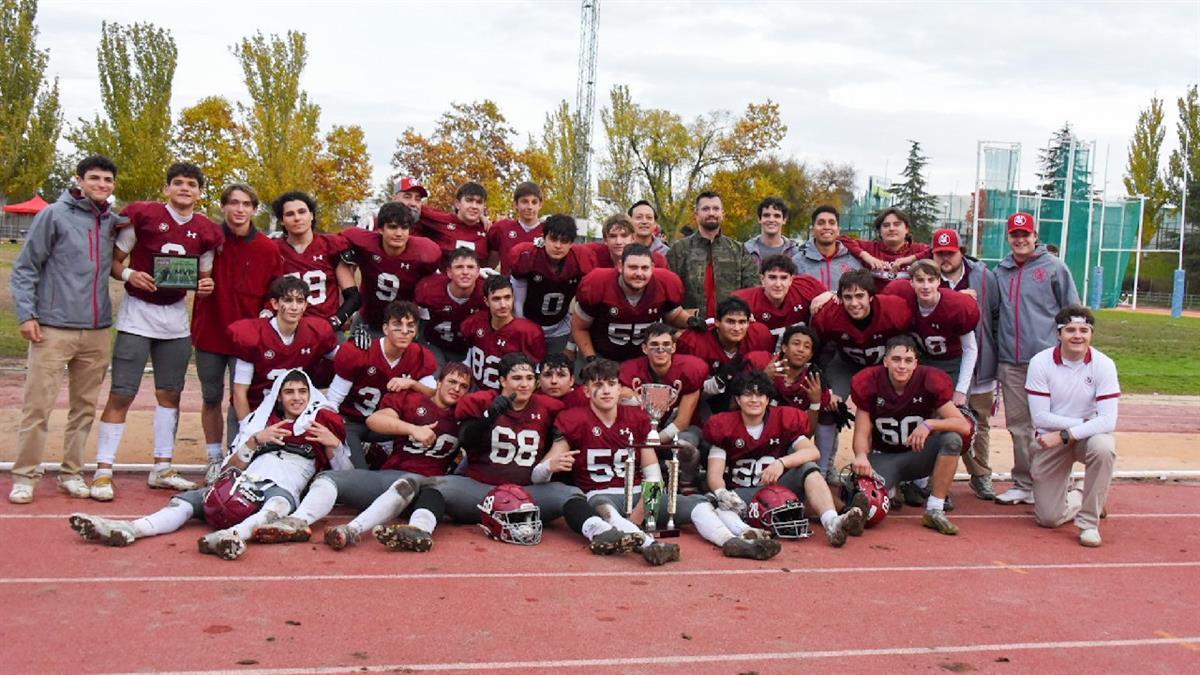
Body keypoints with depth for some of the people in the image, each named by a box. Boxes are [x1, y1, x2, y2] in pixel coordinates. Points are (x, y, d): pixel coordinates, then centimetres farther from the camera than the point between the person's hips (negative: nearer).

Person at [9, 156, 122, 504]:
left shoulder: (114, 222, 9)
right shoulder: (54, 215, -3)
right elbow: (25, 268, -3)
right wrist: (26, 313, -10)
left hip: (97, 332, 4)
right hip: (53, 329, -4)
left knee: (85, 407, 9)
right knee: (38, 406, -2)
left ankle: (71, 472, 19)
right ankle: (25, 476, 8)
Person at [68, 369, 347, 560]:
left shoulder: (321, 423, 20)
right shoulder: (261, 421, 27)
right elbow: (230, 468, 16)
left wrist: (334, 444, -7)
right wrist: (255, 440, 0)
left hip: (284, 488, -4)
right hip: (244, 486, 4)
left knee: (278, 501, -40)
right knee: (188, 499, -20)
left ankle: (235, 535, -67)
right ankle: (128, 529, -43)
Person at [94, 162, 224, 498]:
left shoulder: (205, 231, 3)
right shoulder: (142, 215, -8)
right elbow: (113, 260, -2)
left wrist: (205, 286, -8)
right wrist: (129, 274, -22)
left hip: (176, 316, 5)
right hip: (137, 313, -5)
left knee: (170, 392, 10)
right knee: (121, 394, -6)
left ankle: (161, 469, 21)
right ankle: (103, 471, 2)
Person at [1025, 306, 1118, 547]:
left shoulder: (1103, 364, -14)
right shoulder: (1040, 362, -13)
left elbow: (1108, 420, -20)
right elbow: (1040, 417, -15)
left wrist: (1065, 435, -27)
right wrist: (1084, 422, -20)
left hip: (1089, 435, 0)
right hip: (1050, 441, 0)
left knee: (1103, 446, -38)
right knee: (1048, 518, -3)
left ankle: (1089, 521, -19)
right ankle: (1077, 498, 35)